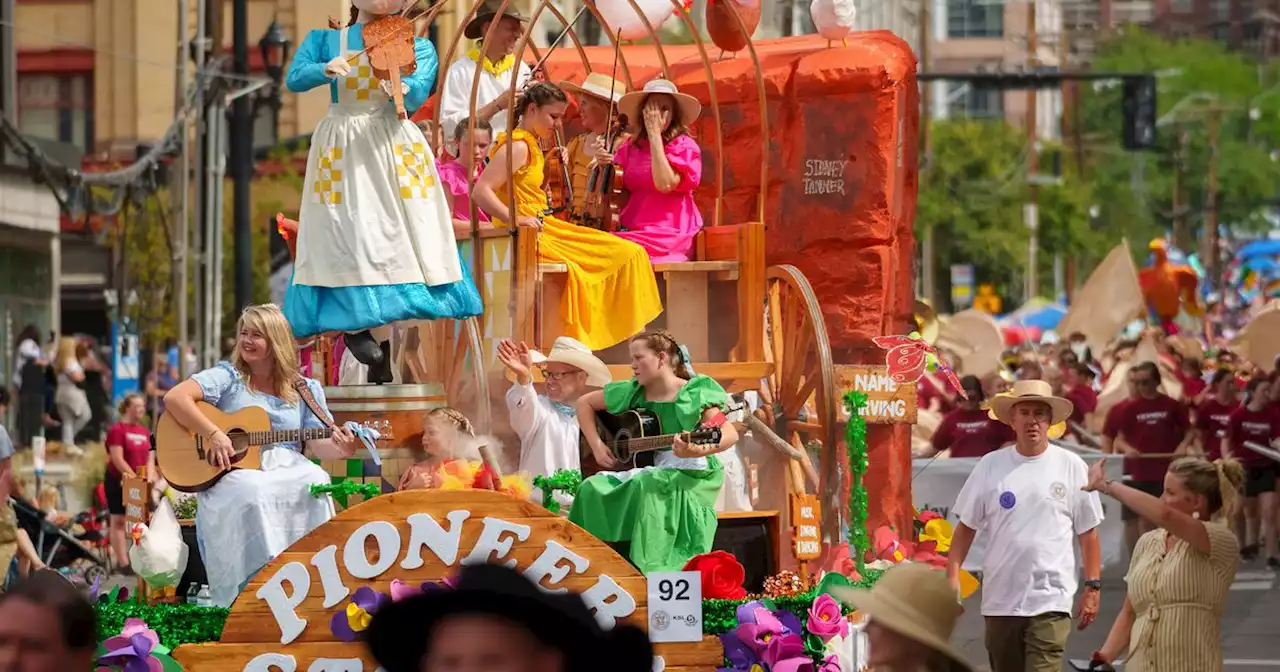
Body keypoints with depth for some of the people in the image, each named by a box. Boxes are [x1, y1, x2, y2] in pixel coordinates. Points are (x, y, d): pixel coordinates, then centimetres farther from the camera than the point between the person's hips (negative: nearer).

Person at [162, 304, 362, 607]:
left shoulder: (305, 390, 13)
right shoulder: (228, 377, 6)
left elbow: (318, 444, 7)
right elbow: (175, 398, -7)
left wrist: (340, 449, -17)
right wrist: (213, 434, -19)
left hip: (286, 469, 2)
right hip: (233, 473, -2)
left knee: (316, 481, -31)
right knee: (253, 492, -37)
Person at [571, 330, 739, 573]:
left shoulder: (694, 395, -8)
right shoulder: (632, 393, 9)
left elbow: (730, 434, -22)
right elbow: (584, 402, 21)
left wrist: (698, 450, -43)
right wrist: (596, 446, 7)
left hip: (688, 473, -6)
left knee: (648, 487, -38)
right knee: (591, 490, -20)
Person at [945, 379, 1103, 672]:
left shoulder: (1071, 466, 1)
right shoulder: (990, 466, 4)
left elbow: (1088, 532, 5)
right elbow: (967, 526, 9)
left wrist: (1092, 587, 1)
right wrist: (952, 574, -1)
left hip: (1050, 601, -3)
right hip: (1000, 600, 3)